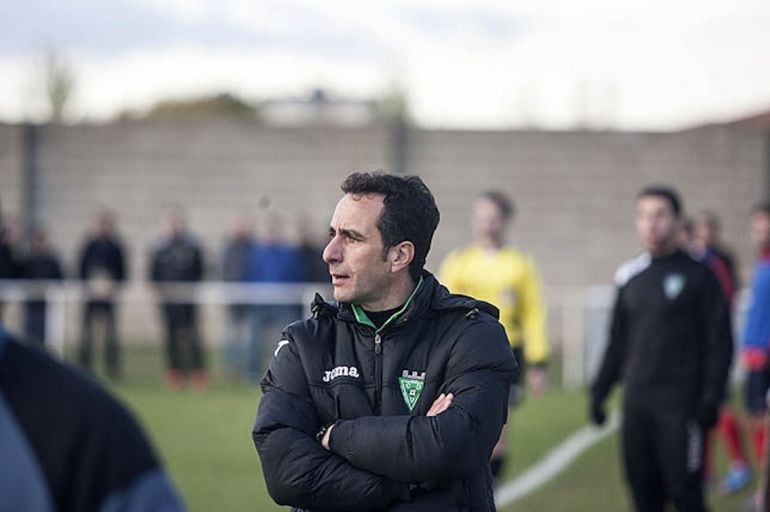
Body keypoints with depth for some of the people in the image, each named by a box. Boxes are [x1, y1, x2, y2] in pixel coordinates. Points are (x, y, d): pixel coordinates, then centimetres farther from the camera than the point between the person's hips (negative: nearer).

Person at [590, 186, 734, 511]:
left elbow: (720, 341, -6)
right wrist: (600, 390, 14)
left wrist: (711, 398, -13)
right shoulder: (630, 276, 12)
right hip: (637, 404, 5)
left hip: (680, 407, -5)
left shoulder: (698, 274, -3)